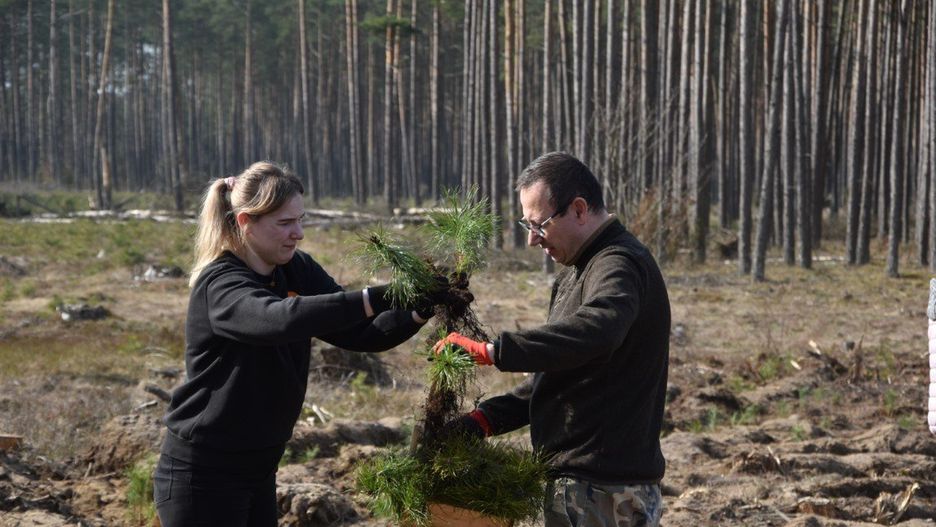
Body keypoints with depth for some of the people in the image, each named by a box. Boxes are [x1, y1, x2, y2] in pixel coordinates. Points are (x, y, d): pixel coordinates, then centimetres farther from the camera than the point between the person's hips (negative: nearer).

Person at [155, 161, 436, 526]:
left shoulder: (298, 271, 2)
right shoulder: (220, 284, -20)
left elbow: (360, 334, -2)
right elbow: (279, 318, -40)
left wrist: (418, 312, -21)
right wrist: (375, 299, -44)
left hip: (258, 470, 7)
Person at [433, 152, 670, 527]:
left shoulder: (618, 266, -16)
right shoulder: (576, 271, 18)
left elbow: (596, 330, -39)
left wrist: (490, 351, -36)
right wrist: (486, 419, 6)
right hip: (579, 481, 10)